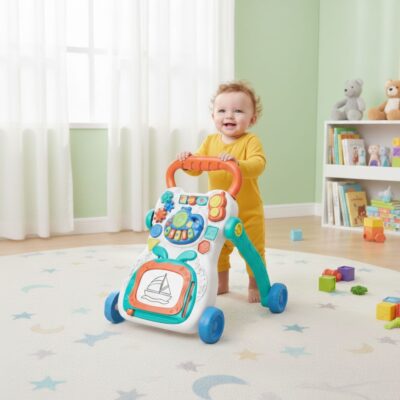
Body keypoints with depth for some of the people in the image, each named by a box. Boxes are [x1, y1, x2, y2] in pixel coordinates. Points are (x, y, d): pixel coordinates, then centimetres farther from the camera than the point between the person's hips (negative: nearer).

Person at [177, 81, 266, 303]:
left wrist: (237, 162, -50)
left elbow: (258, 165, -32)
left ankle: (255, 285, 26)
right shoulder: (210, 141, 0)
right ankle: (221, 283, 37)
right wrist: (187, 160, -21)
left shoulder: (251, 141, -16)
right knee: (216, 249, 17)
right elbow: (196, 167, 0)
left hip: (248, 211, -5)